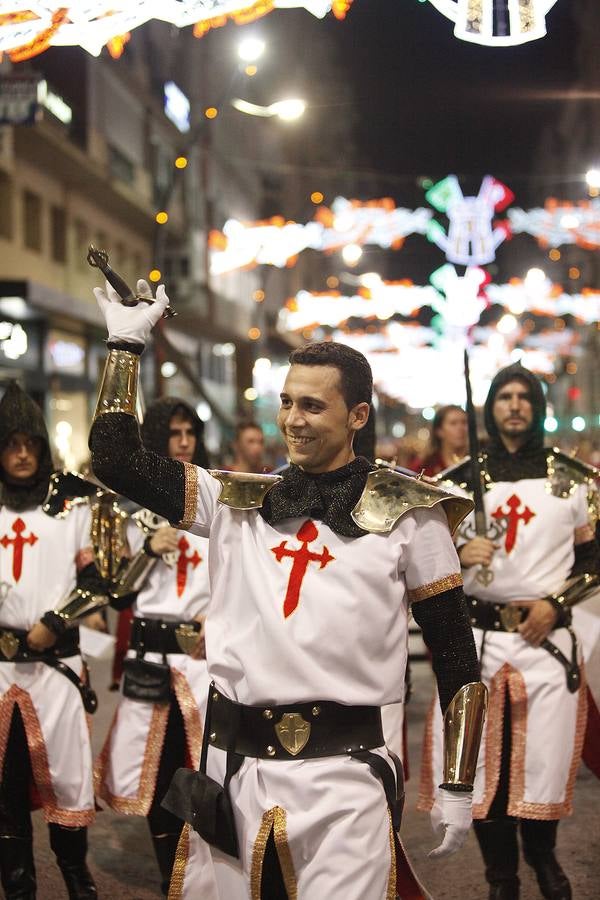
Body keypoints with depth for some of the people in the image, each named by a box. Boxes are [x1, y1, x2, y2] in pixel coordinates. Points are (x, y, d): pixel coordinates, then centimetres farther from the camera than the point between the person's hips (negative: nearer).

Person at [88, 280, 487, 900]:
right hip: (234, 771, 3)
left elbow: (455, 654, 2)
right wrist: (126, 345, 7)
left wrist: (458, 786, -2)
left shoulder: (407, 513, 2)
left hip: (344, 778, -3)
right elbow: (115, 461, 6)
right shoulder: (235, 502, 10)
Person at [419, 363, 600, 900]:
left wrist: (554, 603, -6)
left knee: (547, 761, 3)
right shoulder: (459, 481, 4)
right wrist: (460, 555, -15)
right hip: (477, 638, 0)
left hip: (549, 639, 0)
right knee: (482, 765, 1)